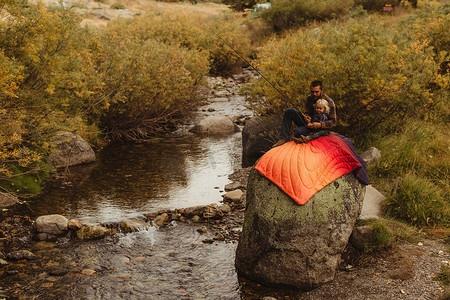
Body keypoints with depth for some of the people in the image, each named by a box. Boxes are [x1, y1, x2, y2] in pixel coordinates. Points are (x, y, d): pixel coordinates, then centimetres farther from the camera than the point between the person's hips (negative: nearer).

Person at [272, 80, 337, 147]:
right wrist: (307, 117, -16)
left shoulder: (329, 102, -16)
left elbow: (333, 122, -16)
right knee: (289, 111, -9)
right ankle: (284, 138, -12)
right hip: (309, 122, 7)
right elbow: (308, 112, 9)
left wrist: (320, 125, -30)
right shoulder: (309, 98, 0)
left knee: (298, 132, -34)